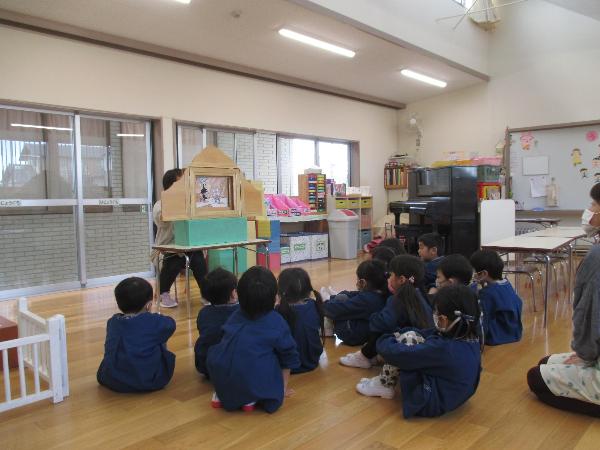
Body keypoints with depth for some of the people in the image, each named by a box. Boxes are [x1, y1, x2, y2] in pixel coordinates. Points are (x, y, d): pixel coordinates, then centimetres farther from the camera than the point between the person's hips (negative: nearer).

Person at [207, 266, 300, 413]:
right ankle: (251, 400, 0)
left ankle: (222, 396, 13)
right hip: (257, 386, -3)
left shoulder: (234, 317, 13)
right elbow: (288, 357, 9)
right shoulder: (277, 322, 1)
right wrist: (283, 387, 23)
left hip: (222, 383, 4)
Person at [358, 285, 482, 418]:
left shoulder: (442, 347, -34)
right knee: (410, 335, 4)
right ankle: (385, 380, 19)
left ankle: (384, 385, 7)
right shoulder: (472, 337, -11)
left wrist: (383, 342, -4)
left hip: (432, 403, -8)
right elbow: (432, 334, 3)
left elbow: (396, 353, -25)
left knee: (407, 339, -12)